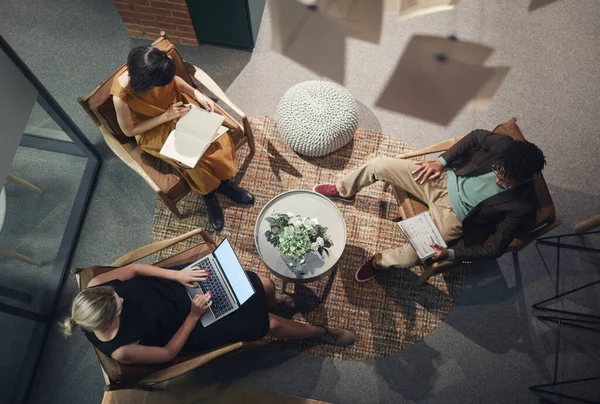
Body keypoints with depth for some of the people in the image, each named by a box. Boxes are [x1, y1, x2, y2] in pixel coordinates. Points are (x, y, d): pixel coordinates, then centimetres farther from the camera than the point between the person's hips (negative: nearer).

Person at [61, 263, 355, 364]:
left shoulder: (95, 289, -20)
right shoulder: (120, 351, -29)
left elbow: (134, 269, -8)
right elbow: (168, 353, -16)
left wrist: (177, 275, -18)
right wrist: (193, 316, -20)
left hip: (176, 286, 5)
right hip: (187, 329, -4)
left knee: (265, 285, 2)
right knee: (272, 324, -4)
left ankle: (270, 303, 43)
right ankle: (325, 334, 25)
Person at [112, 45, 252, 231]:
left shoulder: (154, 71, -23)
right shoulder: (121, 96, -33)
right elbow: (129, 131, -17)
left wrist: (198, 95, -15)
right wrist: (166, 116, -23)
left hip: (177, 104, 4)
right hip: (154, 131, -4)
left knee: (215, 133, -19)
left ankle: (223, 180, 3)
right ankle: (209, 193, 4)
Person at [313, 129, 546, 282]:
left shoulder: (521, 208, -22)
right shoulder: (506, 146, -17)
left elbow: (495, 249, -15)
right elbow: (476, 136, 2)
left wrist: (450, 254, -24)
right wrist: (441, 161, -6)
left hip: (452, 216, -3)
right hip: (444, 179, 4)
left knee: (408, 258, -22)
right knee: (378, 165, -8)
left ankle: (379, 262, 18)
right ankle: (343, 192, 25)